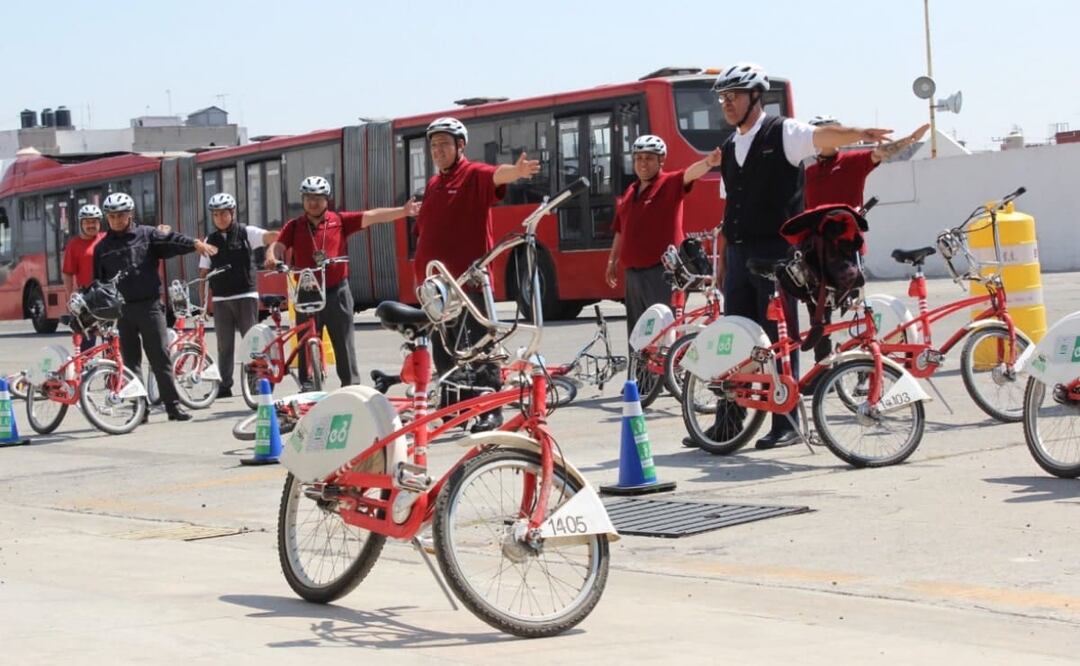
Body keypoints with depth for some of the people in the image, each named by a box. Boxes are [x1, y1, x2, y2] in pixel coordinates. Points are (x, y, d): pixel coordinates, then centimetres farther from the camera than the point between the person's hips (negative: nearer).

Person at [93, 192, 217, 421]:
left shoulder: (147, 235, 5)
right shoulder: (103, 248, 12)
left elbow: (171, 241, -11)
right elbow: (98, 282, 15)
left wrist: (195, 244, -30)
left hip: (149, 306, -2)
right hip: (120, 310, 3)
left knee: (160, 357, -3)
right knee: (130, 362, 5)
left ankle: (173, 406, 1)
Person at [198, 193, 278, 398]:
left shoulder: (246, 233, 2)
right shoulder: (211, 240, 12)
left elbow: (270, 236, -15)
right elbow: (203, 272, 11)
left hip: (245, 296, -3)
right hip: (220, 299, 3)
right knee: (224, 345, 5)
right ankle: (225, 385, 10)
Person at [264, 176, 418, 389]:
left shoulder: (339, 221, 3)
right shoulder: (294, 226, 5)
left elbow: (371, 216, -4)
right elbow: (277, 245, -6)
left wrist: (403, 211, -14)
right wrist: (271, 257, -30)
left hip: (337, 293, 0)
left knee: (344, 342, 3)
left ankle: (351, 385, 8)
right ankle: (306, 387, 9)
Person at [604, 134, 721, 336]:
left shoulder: (670, 184, -5)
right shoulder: (630, 192, 16)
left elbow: (689, 174, -27)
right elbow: (621, 231, 23)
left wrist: (708, 163, -47)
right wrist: (612, 261, 23)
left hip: (662, 272, -7)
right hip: (633, 272, 7)